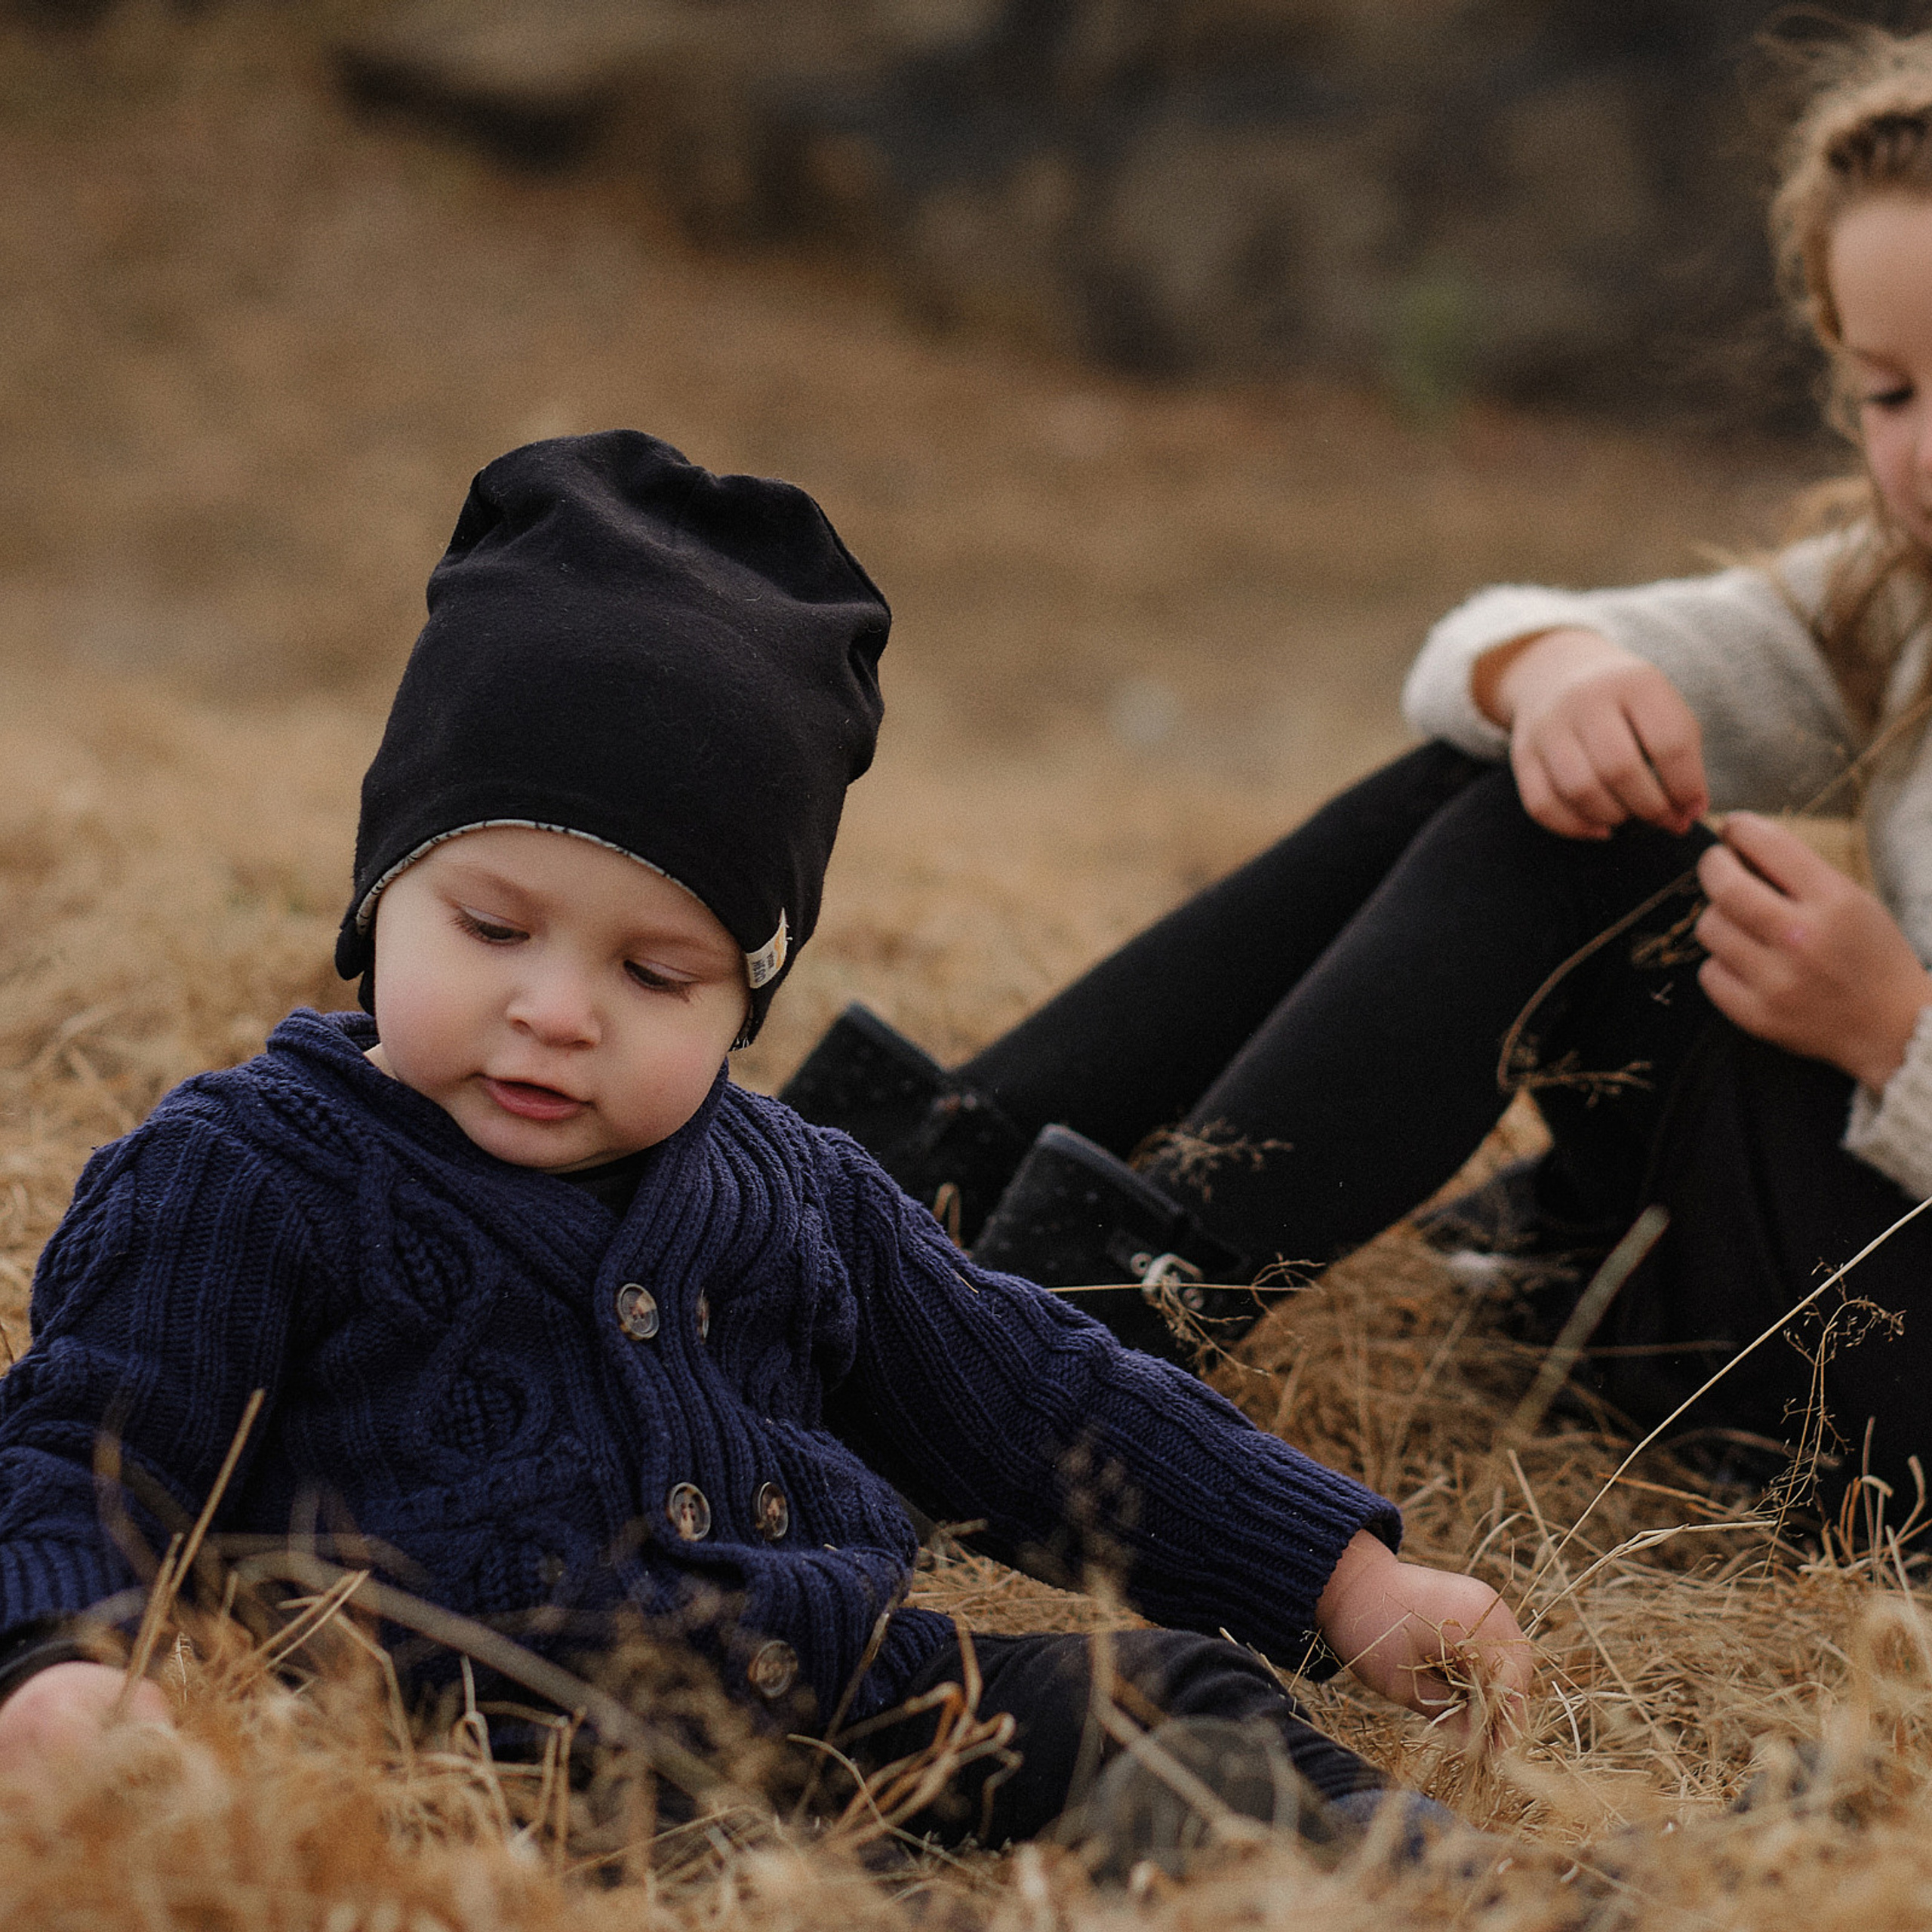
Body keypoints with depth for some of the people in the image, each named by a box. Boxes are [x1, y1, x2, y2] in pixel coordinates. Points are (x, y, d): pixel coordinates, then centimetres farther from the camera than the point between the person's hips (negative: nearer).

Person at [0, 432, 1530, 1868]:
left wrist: (1349, 1580, 24)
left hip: (876, 1699, 6)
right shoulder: (244, 1177, 4)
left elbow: (1038, 1407, 25)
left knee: (1176, 1686, -8)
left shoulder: (794, 1190, 19)